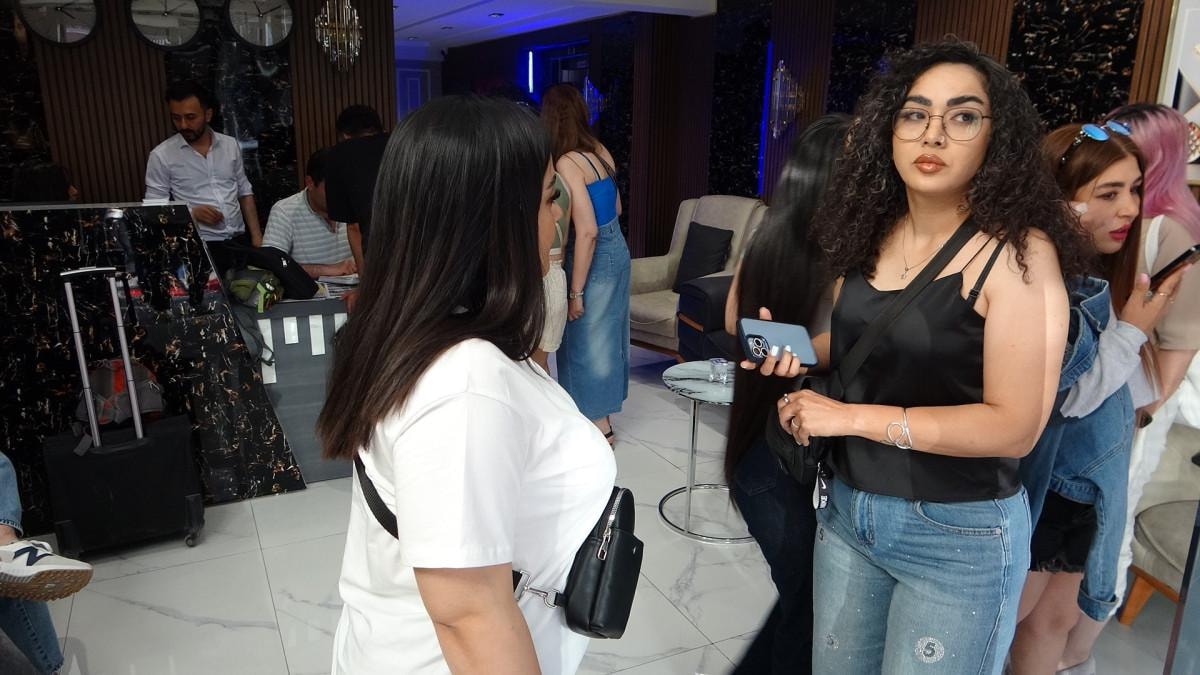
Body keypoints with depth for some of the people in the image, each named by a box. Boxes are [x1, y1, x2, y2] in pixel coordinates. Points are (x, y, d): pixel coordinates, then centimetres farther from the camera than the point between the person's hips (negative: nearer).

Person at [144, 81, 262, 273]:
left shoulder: (230, 145, 8)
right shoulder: (161, 156, -2)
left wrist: (257, 236, 5)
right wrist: (192, 213, -16)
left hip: (240, 240, 3)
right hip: (200, 246, -3)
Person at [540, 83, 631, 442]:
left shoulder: (567, 163, -20)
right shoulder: (600, 151, 4)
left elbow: (587, 231, -24)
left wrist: (575, 291, -19)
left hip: (595, 258, -8)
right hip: (617, 249, 8)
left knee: (587, 338, 5)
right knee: (605, 332, 19)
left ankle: (600, 425, 17)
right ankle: (599, 410, 35)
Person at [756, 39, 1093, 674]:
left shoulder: (1017, 252, -16)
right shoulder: (870, 235, 2)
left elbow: (1015, 426, -20)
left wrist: (851, 417, -19)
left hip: (958, 535, -5)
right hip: (846, 509, 6)